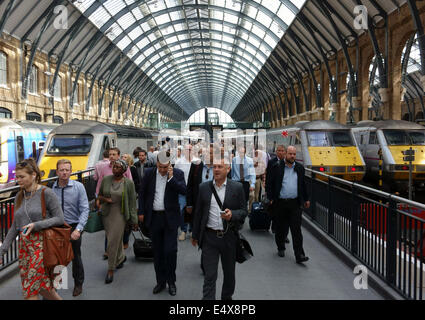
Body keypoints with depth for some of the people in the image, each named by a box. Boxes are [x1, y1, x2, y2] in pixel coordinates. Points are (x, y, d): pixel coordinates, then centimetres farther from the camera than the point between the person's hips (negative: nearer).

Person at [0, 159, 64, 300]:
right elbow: (15, 226, 13)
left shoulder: (46, 193, -9)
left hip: (41, 244, -6)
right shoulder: (19, 196, 9)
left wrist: (36, 225, -21)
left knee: (30, 289, -3)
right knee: (41, 285, 11)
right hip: (24, 245, 6)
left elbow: (60, 219, -10)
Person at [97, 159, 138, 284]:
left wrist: (134, 220, -2)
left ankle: (111, 270, 7)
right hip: (107, 214, 4)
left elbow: (132, 203, -3)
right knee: (116, 239, 14)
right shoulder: (106, 179, 1)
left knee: (113, 241, -5)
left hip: (120, 214, -4)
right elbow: (99, 195, 14)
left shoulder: (128, 183, -7)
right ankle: (121, 257, 42)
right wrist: (104, 199, -10)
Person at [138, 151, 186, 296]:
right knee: (157, 251, 11)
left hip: (170, 217, -2)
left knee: (170, 250, -3)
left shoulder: (177, 173, -4)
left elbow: (183, 190, -17)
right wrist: (141, 212, 6)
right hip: (154, 217, 3)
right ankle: (160, 281, 25)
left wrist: (171, 177, -21)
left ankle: (171, 281, 17)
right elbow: (142, 193, 9)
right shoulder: (149, 173, 2)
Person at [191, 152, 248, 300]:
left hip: (229, 237, 0)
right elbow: (198, 213, 9)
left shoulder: (237, 188, -2)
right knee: (209, 275, 0)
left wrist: (232, 214, -22)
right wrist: (195, 235, 13)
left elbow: (244, 211, 0)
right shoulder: (204, 188, 3)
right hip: (209, 237, 0)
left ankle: (227, 296, 40)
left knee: (229, 272, 17)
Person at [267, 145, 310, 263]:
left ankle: (299, 255, -2)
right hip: (280, 203, -1)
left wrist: (306, 199, 19)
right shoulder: (276, 167, 0)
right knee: (280, 228, 11)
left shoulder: (300, 168, 9)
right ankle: (281, 248, 31)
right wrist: (271, 199, -3)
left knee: (296, 230, -3)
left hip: (295, 203, 1)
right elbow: (270, 184, 2)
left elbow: (303, 185, 17)